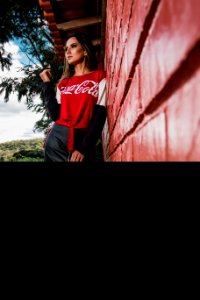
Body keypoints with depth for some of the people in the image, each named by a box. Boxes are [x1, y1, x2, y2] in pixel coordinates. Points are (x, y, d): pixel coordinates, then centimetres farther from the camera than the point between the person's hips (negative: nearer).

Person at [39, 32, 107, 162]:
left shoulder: (99, 77, 2)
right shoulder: (63, 83, 13)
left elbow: (100, 115, -6)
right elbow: (55, 114, 2)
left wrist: (84, 148, -12)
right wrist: (47, 84, 3)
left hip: (83, 140, -3)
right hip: (57, 139, 4)